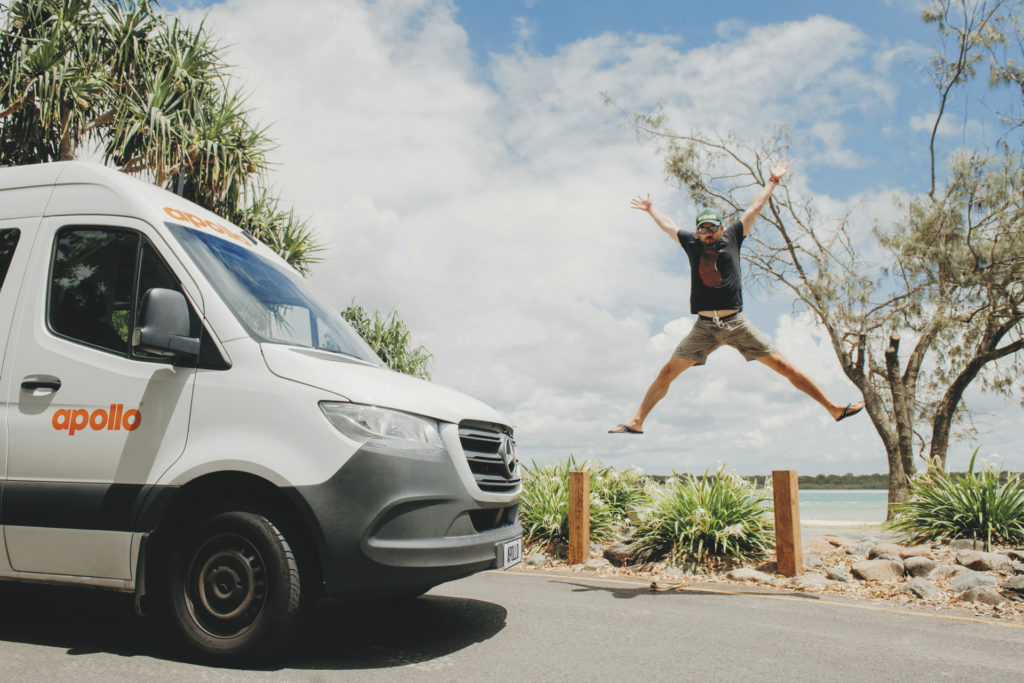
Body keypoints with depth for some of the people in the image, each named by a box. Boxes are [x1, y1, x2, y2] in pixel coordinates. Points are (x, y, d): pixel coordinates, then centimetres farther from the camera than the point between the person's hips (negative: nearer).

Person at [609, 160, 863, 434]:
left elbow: (754, 208, 20)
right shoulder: (692, 244, 11)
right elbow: (667, 224, 27)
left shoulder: (731, 238, 9)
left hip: (737, 323, 0)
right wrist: (649, 208, 41)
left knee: (783, 365, 0)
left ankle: (834, 408, 8)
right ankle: (637, 421, 6)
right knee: (668, 372, -4)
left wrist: (773, 180, 28)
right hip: (704, 327, 1)